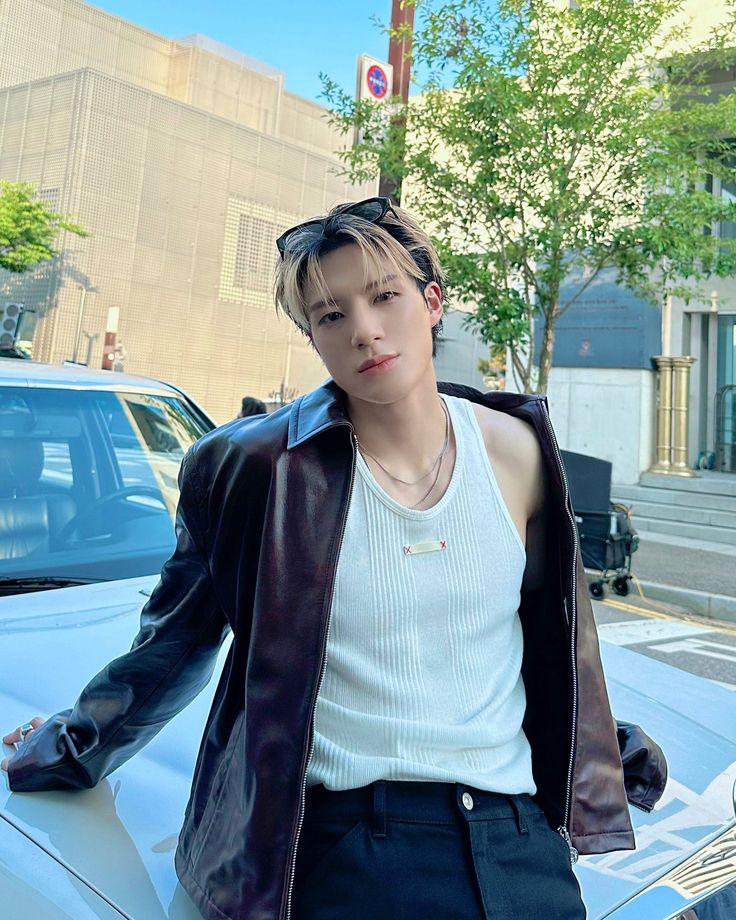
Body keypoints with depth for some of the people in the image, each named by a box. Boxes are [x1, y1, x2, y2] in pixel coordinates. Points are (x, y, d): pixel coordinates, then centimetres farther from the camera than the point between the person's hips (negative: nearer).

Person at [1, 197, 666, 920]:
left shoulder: (517, 450, -3)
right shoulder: (255, 467, -11)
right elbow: (175, 641, 5)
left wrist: (599, 748, 23)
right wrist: (72, 746, 14)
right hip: (340, 845, -2)